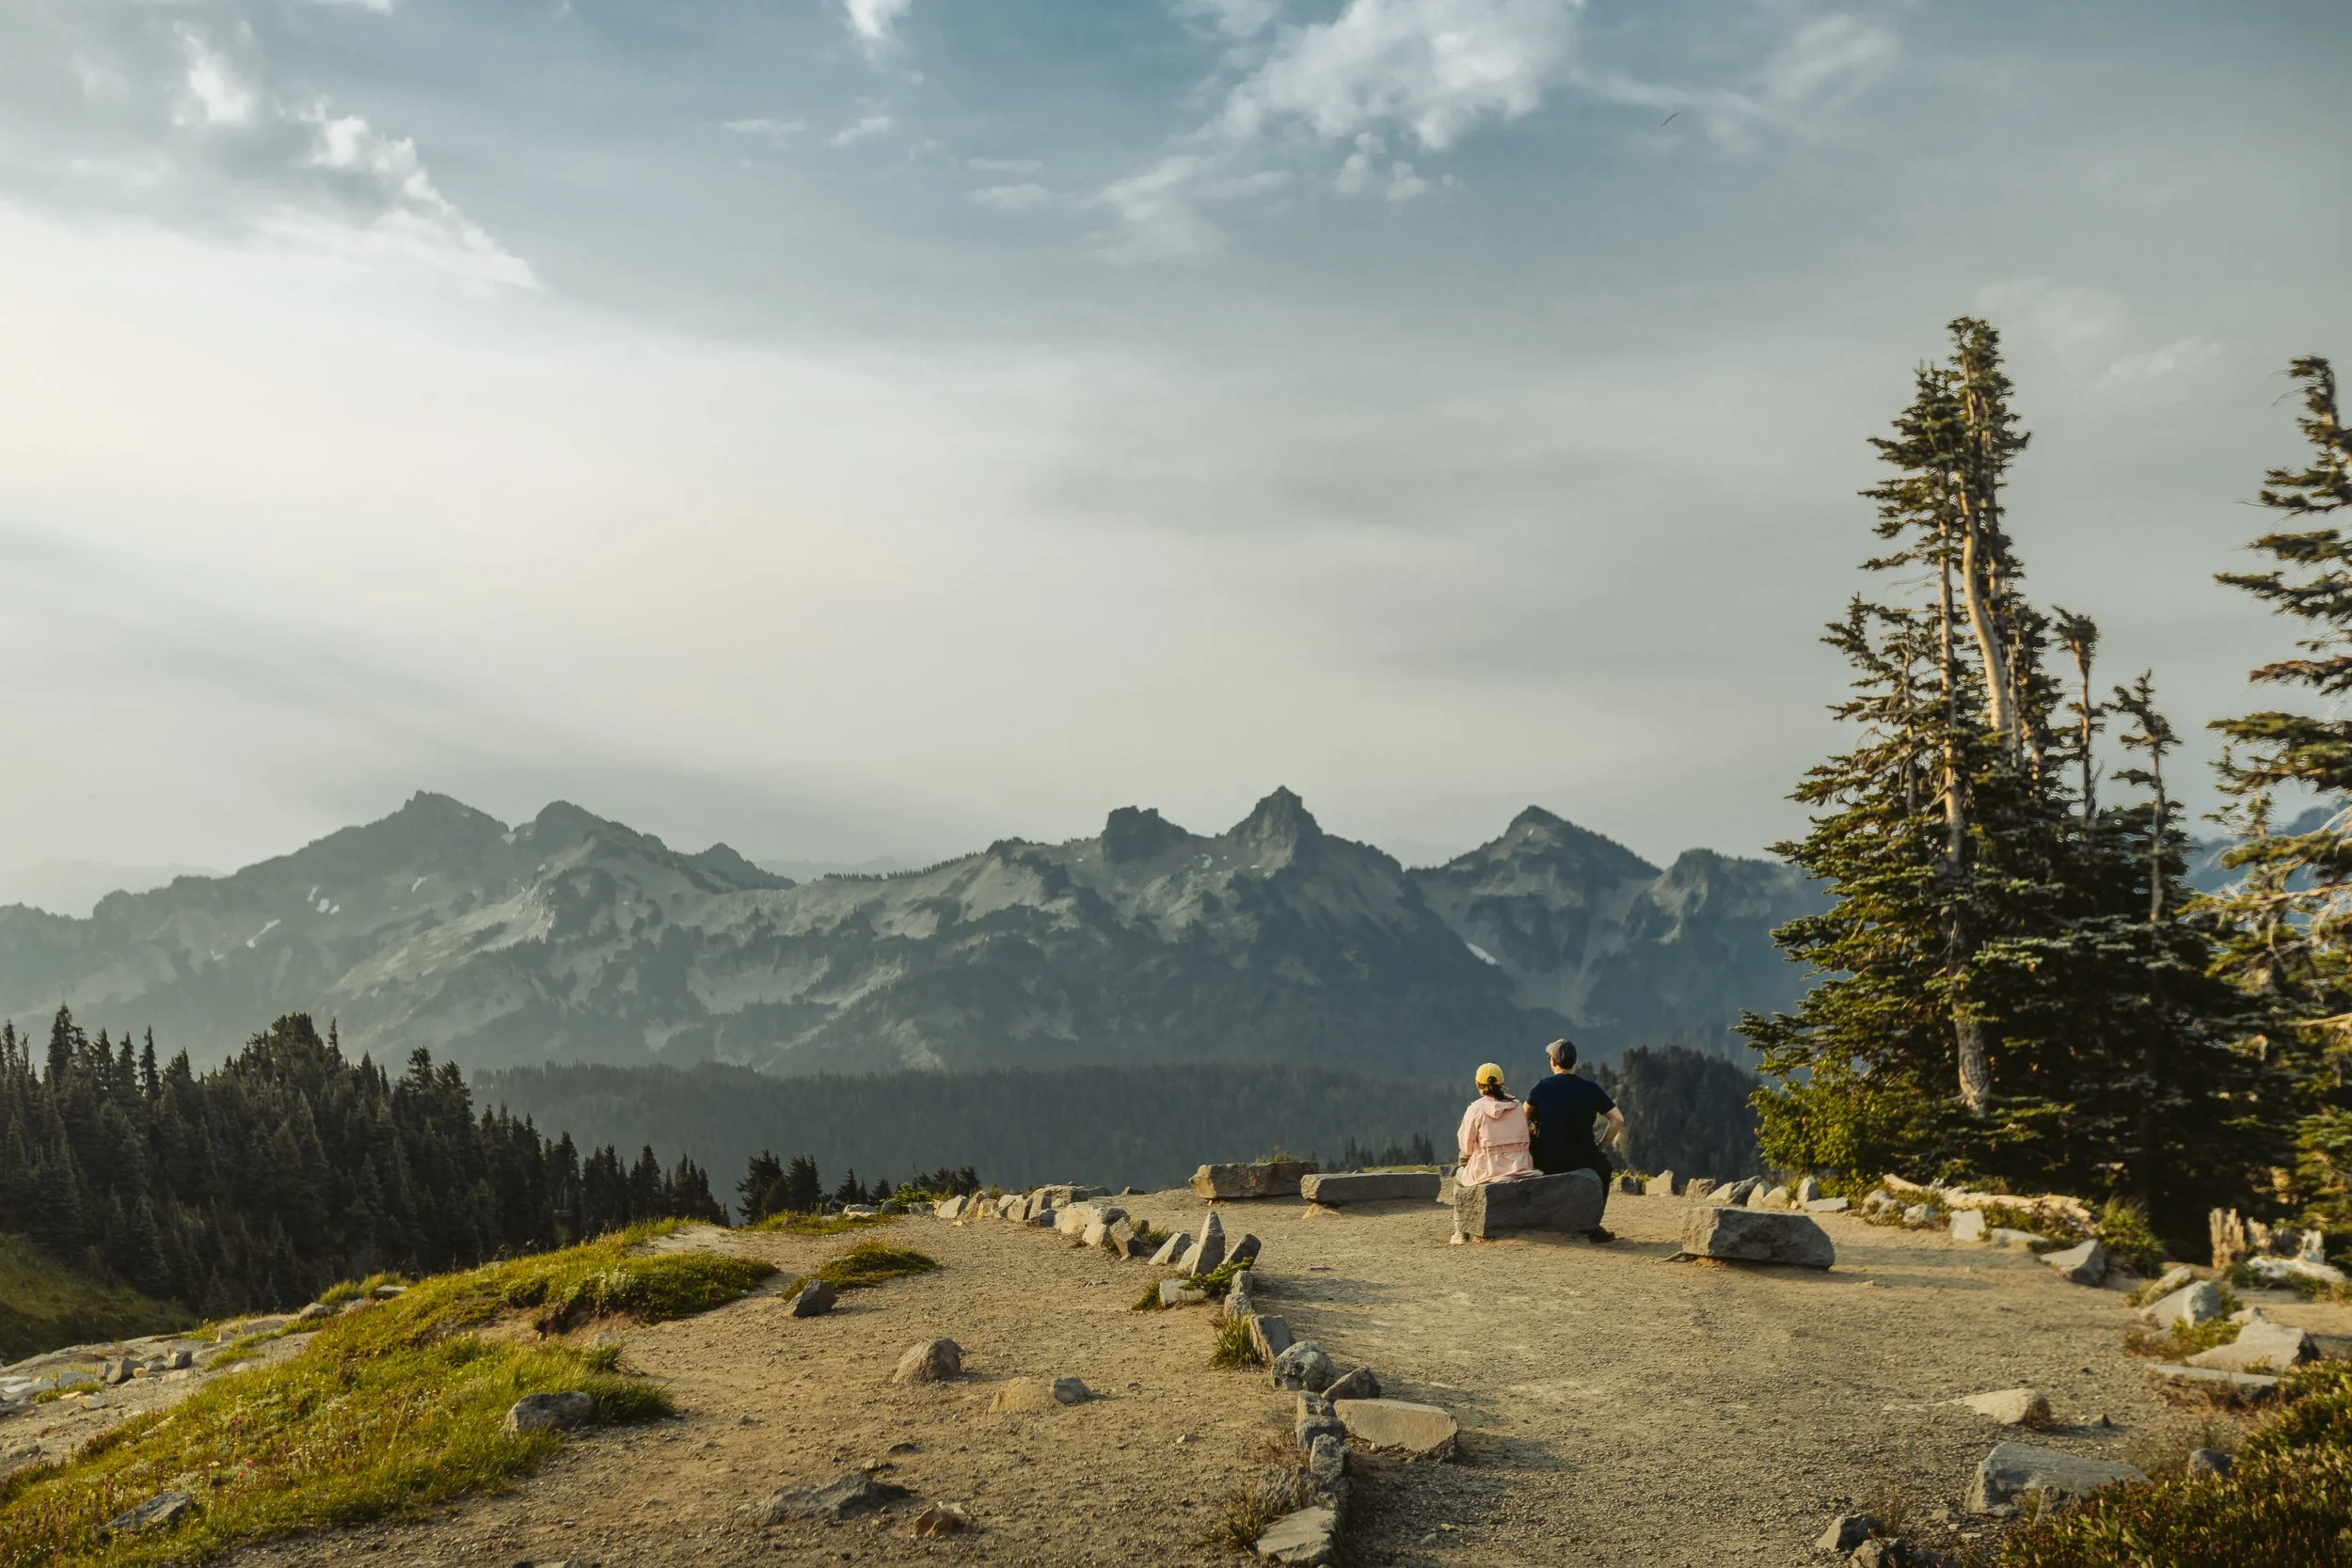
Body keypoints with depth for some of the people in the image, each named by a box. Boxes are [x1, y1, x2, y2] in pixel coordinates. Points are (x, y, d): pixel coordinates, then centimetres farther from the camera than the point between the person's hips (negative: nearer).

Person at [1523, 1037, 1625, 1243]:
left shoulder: (1541, 1088, -3)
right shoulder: (1591, 1088, -3)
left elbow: (1523, 1119, 7)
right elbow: (1618, 1120, -3)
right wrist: (1600, 1146, 7)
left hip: (1547, 1163, 0)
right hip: (1583, 1161, 0)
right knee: (1602, 1164, 33)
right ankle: (1592, 1224, 29)